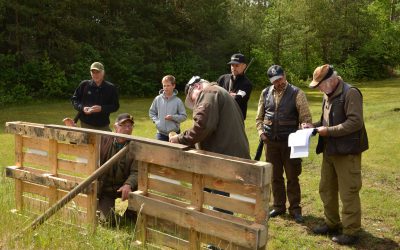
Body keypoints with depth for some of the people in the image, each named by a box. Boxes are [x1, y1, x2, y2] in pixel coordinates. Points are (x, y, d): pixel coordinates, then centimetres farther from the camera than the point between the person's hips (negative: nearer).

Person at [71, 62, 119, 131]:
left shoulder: (111, 88, 1)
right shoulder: (84, 85, 3)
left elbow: (115, 106, 1)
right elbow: (74, 99, 9)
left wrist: (101, 108, -15)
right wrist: (82, 108, -11)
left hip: (103, 125, 0)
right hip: (86, 124, 0)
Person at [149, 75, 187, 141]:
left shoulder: (177, 101, -6)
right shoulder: (158, 99, 2)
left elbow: (183, 116, -3)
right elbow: (151, 112, 13)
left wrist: (173, 117, -17)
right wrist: (156, 120, -2)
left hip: (174, 133, -2)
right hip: (161, 133, 2)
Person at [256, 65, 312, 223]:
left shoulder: (296, 93, -7)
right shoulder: (265, 93, 5)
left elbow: (306, 118, -7)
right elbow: (259, 117, 14)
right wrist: (261, 132, -1)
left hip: (290, 142, -3)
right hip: (271, 141, 4)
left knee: (292, 177, 4)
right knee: (275, 176, 12)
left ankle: (295, 209, 16)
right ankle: (278, 206, 26)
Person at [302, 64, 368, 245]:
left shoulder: (350, 93, -15)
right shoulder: (328, 95, 11)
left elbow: (355, 122, -22)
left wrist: (328, 131, -20)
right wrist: (315, 125, 6)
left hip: (347, 152, -9)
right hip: (329, 151, 9)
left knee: (348, 193, 1)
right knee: (326, 189, 16)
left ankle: (351, 232, 13)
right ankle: (332, 223, 32)